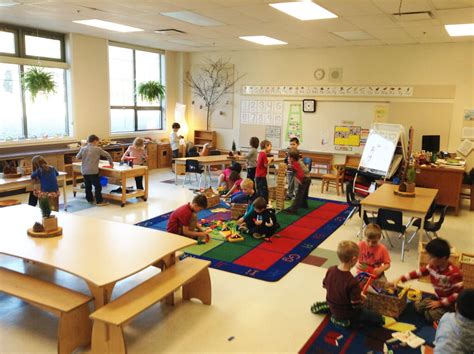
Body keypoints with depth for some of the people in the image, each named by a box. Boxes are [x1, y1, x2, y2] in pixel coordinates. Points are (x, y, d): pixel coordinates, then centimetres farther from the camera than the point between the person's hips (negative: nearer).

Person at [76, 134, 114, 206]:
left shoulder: (83, 149, 7)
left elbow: (77, 157, 14)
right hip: (93, 171, -5)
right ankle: (99, 201, -3)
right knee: (98, 186, -1)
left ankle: (89, 199, 28)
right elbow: (107, 155, 6)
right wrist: (111, 162, 22)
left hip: (84, 171, 5)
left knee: (88, 186, 17)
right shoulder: (98, 149, -1)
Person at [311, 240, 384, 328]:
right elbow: (356, 305, -25)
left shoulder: (330, 270, -15)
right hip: (347, 313, -6)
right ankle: (346, 320, -2)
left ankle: (326, 307, 17)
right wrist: (360, 297, -5)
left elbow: (325, 286, 3)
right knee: (379, 319, 6)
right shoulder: (352, 282, -34)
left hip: (332, 306, 7)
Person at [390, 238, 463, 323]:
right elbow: (418, 273, -4)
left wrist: (440, 303, -23)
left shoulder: (454, 273, -29)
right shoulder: (432, 266, -10)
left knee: (431, 315, -21)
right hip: (438, 297, 7)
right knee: (418, 307, -6)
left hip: (450, 302, -6)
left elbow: (458, 294, -25)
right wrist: (400, 279, -13)